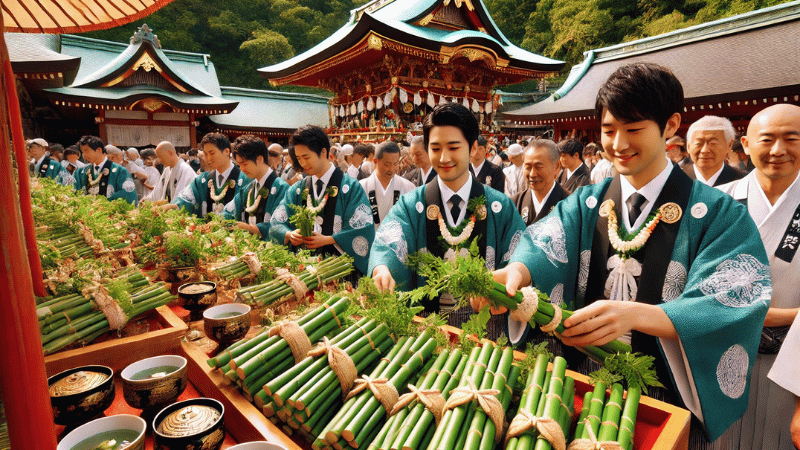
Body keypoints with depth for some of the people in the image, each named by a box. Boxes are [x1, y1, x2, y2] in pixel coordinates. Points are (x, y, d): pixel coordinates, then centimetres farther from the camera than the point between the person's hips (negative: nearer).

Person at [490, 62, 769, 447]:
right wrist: (516, 272, -40)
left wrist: (634, 314, -39)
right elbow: (546, 247, -17)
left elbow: (728, 307, -21)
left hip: (670, 399, -2)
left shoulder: (717, 214, -9)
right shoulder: (586, 205, 0)